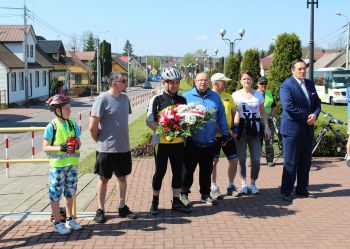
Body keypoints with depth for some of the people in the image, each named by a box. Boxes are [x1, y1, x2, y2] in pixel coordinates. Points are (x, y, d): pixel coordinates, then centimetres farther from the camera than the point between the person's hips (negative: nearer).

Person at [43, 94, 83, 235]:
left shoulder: (72, 124, 4)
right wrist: (60, 148, -24)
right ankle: (57, 223, 13)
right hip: (57, 165, -5)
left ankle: (70, 219, 29)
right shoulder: (52, 127, -11)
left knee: (70, 192, 14)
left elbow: (78, 142, 10)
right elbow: (45, 147, -11)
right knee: (56, 193, 3)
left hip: (72, 164, 5)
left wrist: (76, 146, -13)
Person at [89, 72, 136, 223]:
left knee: (122, 177, 14)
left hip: (123, 147, 6)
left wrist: (123, 138, 12)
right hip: (106, 149, -5)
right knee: (104, 179, 7)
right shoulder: (103, 99, -15)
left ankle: (122, 207, 26)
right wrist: (100, 141, -2)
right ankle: (100, 210, 19)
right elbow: (92, 127, -14)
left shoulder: (125, 98, 4)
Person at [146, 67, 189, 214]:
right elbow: (149, 121, -7)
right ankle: (155, 201, 18)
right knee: (160, 172, 3)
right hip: (161, 141, -4)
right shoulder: (157, 100, -4)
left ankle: (176, 201, 20)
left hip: (178, 142, 4)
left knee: (178, 171, 8)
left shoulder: (182, 100, 10)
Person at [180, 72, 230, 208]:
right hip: (192, 142, -3)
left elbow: (221, 116, 14)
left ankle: (205, 194, 25)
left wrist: (225, 133, 12)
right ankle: (184, 194, 14)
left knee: (207, 170, 12)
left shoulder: (215, 97, 10)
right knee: (188, 169, 1)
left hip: (209, 142, 3)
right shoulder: (186, 96, 1)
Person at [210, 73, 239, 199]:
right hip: (214, 135, -5)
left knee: (234, 160, 5)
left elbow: (234, 113, 17)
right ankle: (214, 188, 13)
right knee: (213, 161, 1)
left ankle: (230, 186, 21)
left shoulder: (228, 97, 12)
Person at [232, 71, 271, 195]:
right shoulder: (236, 95, 6)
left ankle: (253, 183, 13)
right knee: (241, 158, 0)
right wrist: (233, 128, -9)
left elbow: (262, 112, 14)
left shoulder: (258, 94, 11)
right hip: (241, 128, -1)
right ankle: (244, 184, 12)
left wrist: (266, 127, 4)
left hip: (255, 128, 1)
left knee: (256, 159, -3)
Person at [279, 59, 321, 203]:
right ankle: (286, 192, 7)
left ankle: (302, 190, 22)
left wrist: (315, 115, -7)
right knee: (291, 163, -2)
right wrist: (306, 117, -15)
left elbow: (317, 102, 14)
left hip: (308, 129, 7)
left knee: (305, 162, 12)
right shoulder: (286, 85, -10)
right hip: (292, 129, -7)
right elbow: (289, 106, -20)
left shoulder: (310, 84, 13)